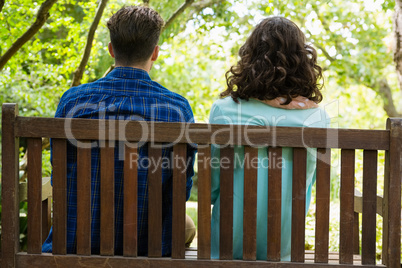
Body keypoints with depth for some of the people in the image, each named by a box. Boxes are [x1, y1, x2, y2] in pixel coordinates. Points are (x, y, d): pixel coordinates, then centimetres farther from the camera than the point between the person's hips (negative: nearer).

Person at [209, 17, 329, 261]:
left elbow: (210, 188, -3)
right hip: (284, 248, 3)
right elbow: (308, 184, 5)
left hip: (229, 245, -2)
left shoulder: (223, 110, -11)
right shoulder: (317, 117, -7)